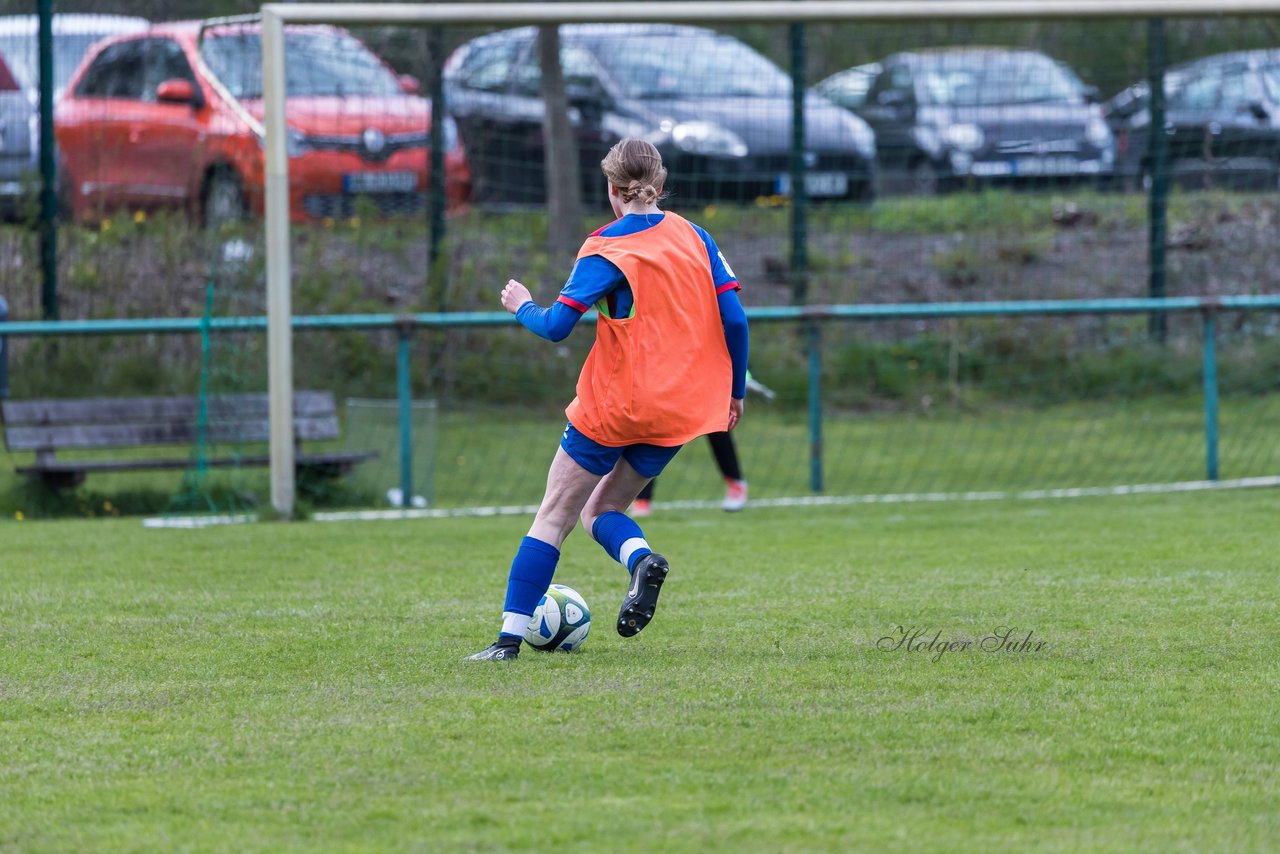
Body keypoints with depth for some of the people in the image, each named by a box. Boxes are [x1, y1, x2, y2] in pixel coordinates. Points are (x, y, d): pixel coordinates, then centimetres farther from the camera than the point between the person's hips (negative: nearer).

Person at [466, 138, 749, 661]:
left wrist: (523, 307, 7)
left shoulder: (606, 248, -8)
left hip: (615, 405, -5)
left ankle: (510, 636, 2)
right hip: (679, 411, 5)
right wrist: (735, 390, 12)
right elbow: (733, 319, 0)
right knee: (601, 511, 18)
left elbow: (557, 327, -14)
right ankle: (642, 560, -15)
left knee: (554, 515, 6)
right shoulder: (694, 237, 5)